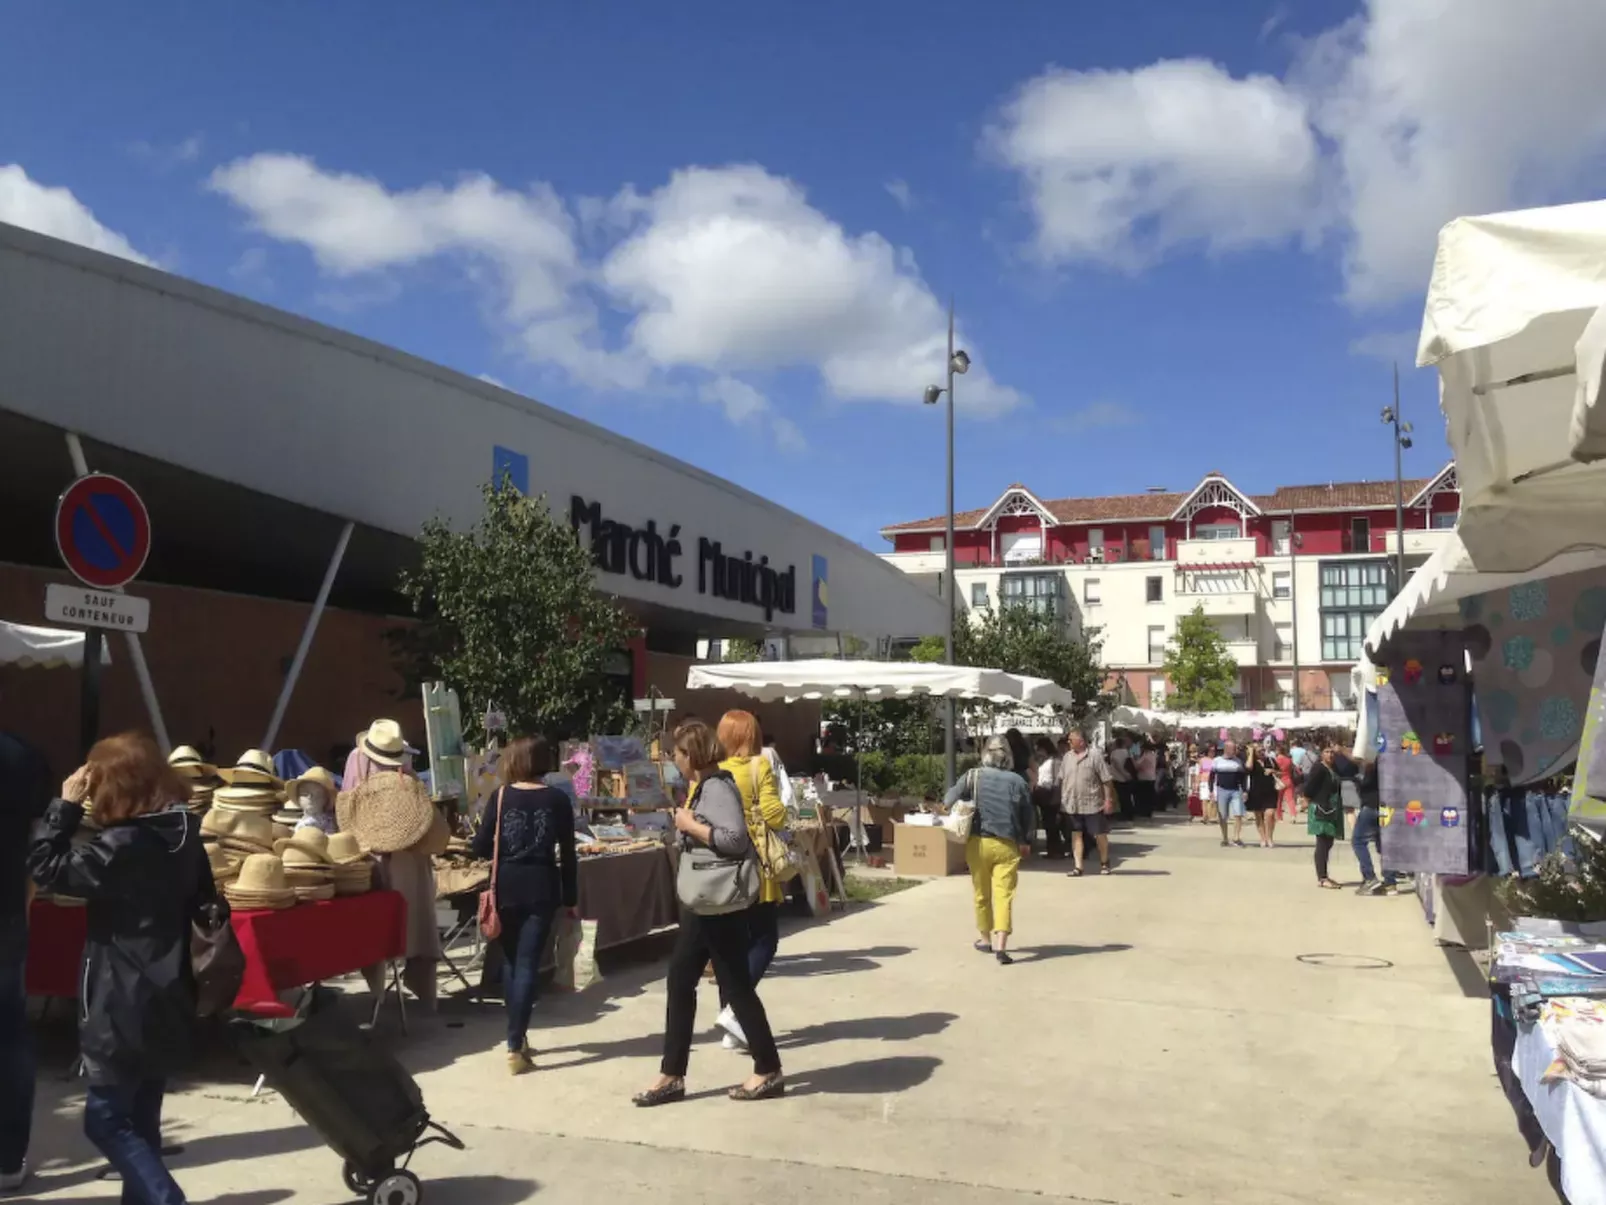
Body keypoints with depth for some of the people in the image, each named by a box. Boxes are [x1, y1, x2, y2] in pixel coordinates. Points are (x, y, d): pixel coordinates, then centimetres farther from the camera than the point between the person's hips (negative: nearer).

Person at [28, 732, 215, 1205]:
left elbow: (45, 867, -12)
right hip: (166, 1002, 8)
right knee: (139, 1120, 19)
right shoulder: (184, 836, 4)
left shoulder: (122, 846, -20)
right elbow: (202, 900, 14)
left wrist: (66, 806, -9)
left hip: (125, 1009, -8)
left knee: (106, 1120, 4)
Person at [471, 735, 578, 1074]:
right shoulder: (557, 799, -2)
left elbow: (480, 848, -1)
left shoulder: (501, 796, -1)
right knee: (528, 964, 1)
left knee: (511, 962, 17)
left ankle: (518, 1038, 27)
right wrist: (571, 898, 6)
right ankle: (515, 1047, -4)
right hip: (542, 889, -1)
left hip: (507, 888, 1)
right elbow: (567, 854, -2)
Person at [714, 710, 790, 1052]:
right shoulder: (759, 767, -10)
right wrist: (781, 810, 5)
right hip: (753, 868, -5)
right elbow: (775, 817, -16)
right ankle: (733, 1009, -10)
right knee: (764, 941, 7)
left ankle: (732, 1029, 14)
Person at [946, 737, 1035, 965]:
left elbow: (949, 801, -5)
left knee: (982, 894, 16)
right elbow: (1029, 815, 5)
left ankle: (986, 939, 29)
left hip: (978, 843, 1)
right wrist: (1026, 842, 18)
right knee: (1004, 895, -2)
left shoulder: (973, 777, -4)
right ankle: (1001, 946, -13)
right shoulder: (1017, 781, -1)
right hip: (1007, 845, -1)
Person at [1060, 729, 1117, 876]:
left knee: (1100, 834, 6)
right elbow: (1061, 779, 12)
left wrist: (1108, 800, -11)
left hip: (1092, 804, -4)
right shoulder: (1067, 757, 6)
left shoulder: (1094, 757, -10)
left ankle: (1104, 863, 25)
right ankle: (1077, 866, 8)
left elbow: (1107, 780, -8)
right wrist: (1060, 800, 10)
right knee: (1076, 834, 5)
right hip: (1072, 804, 4)